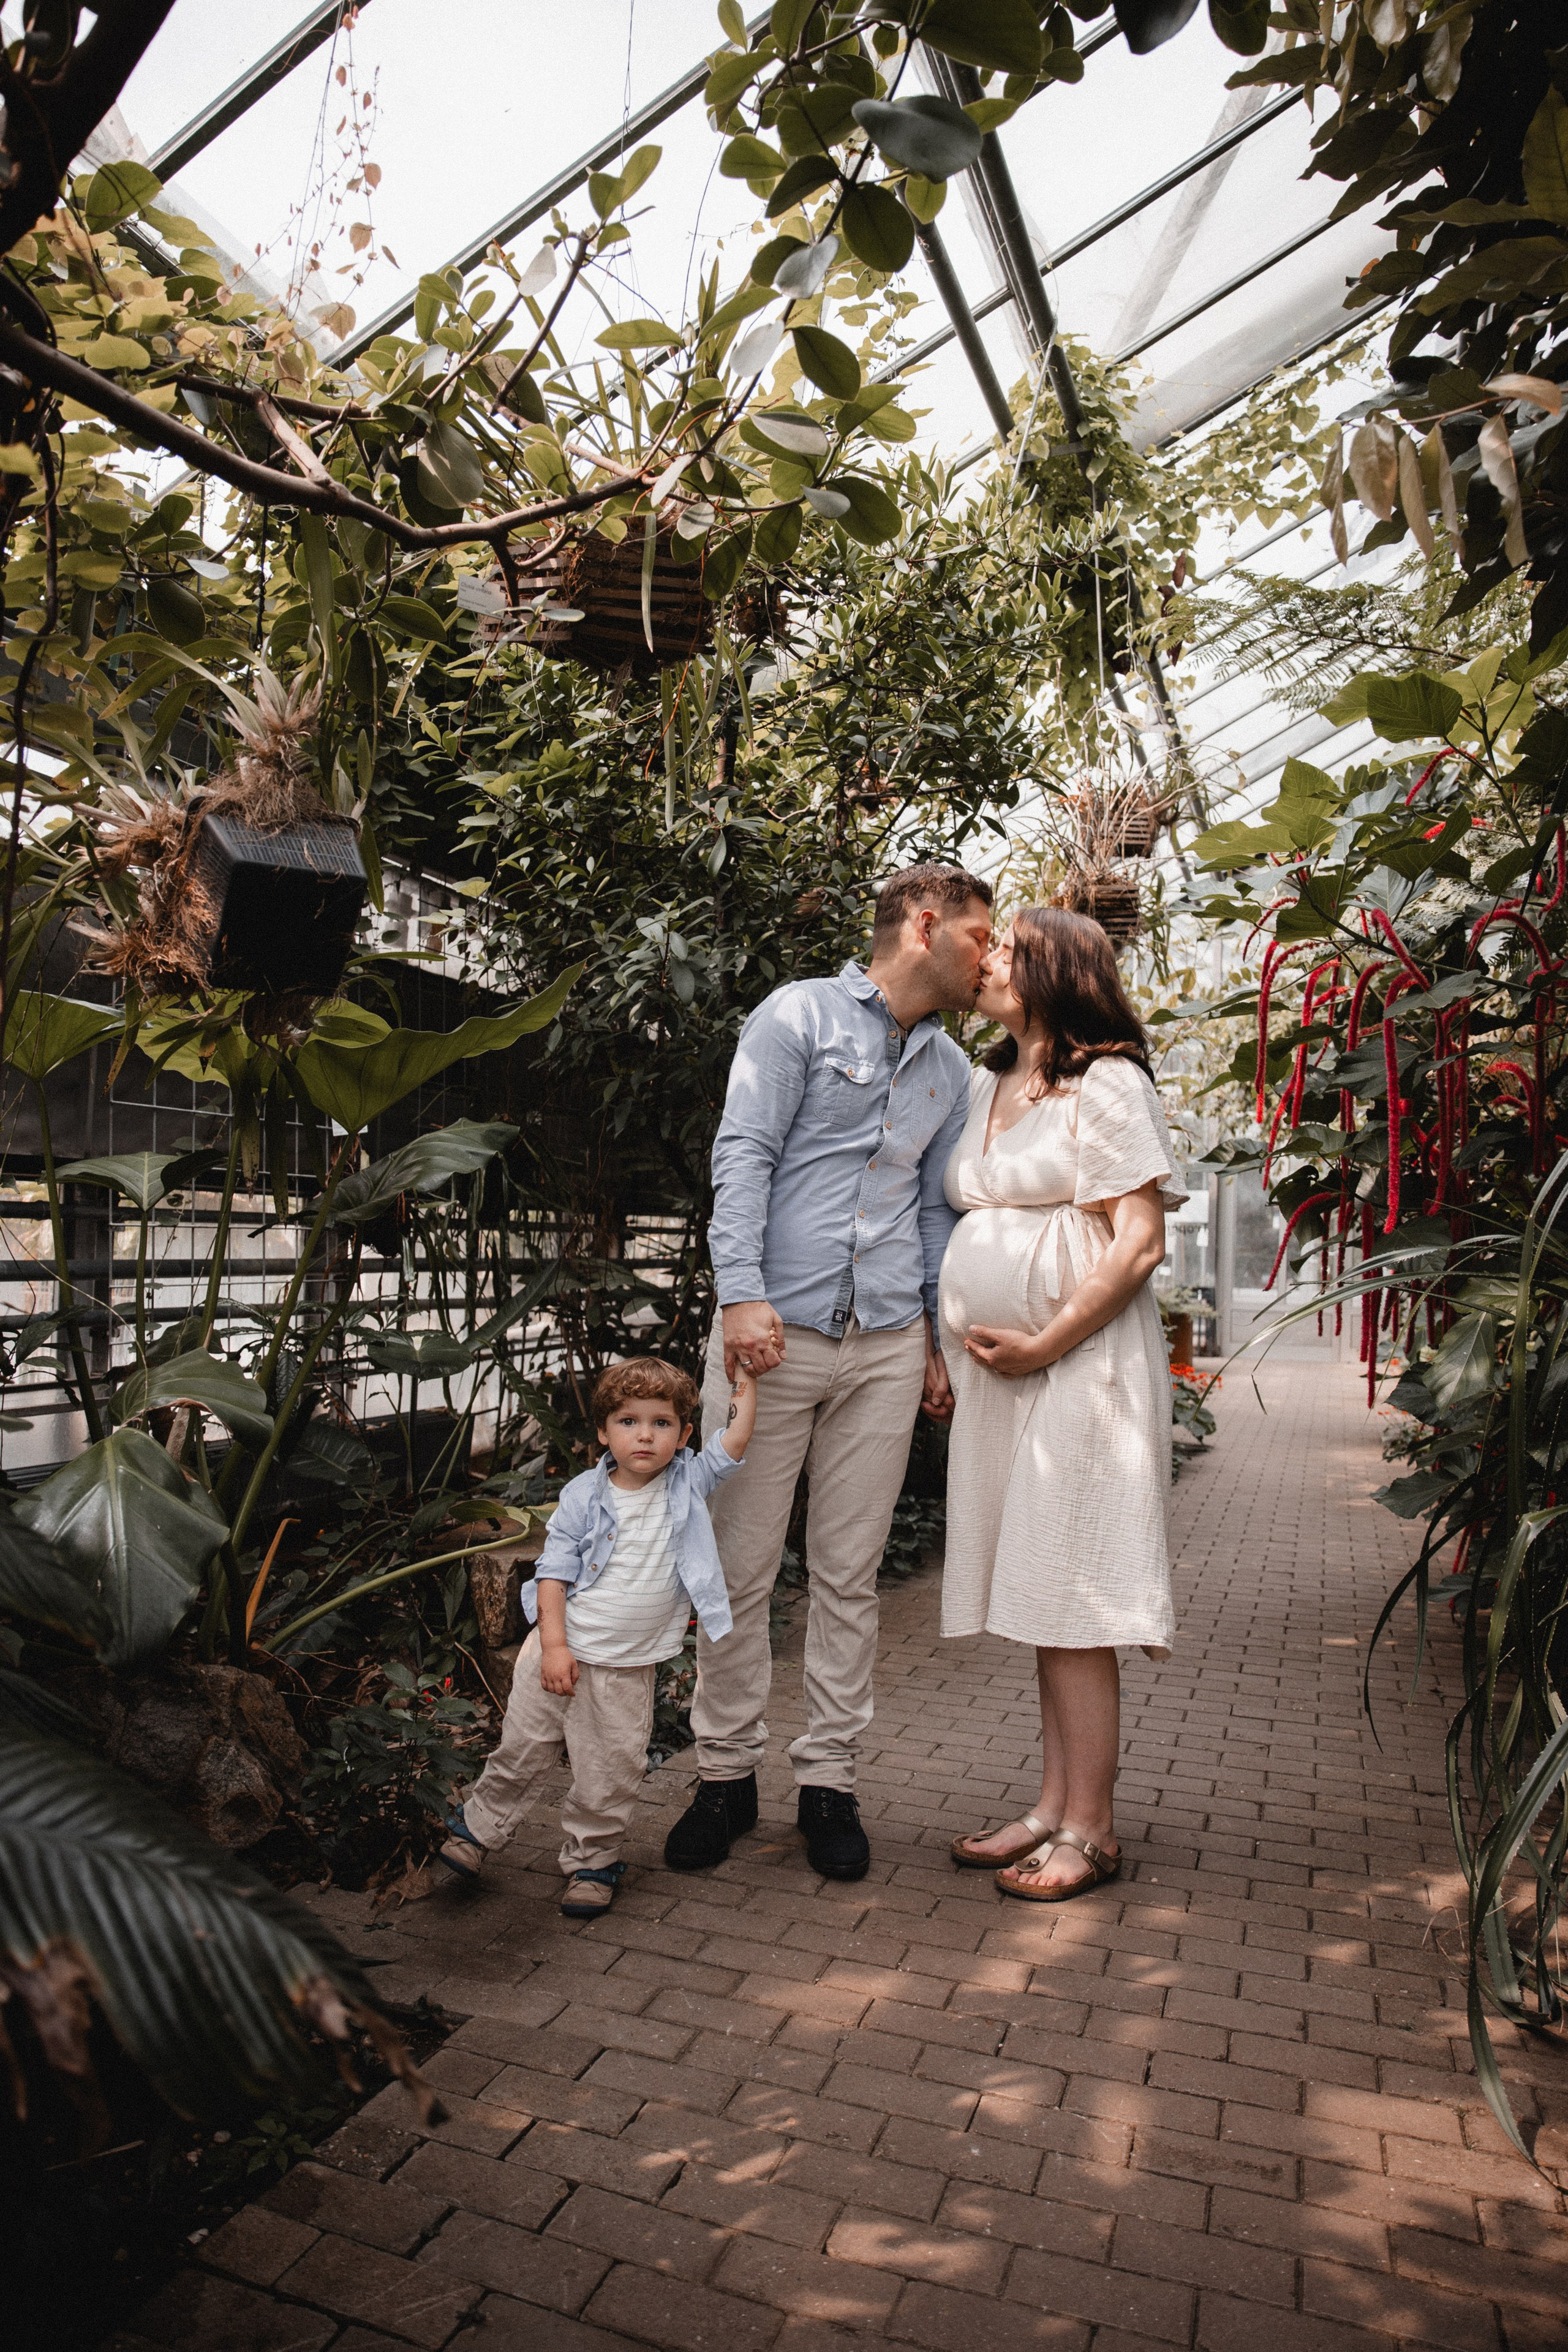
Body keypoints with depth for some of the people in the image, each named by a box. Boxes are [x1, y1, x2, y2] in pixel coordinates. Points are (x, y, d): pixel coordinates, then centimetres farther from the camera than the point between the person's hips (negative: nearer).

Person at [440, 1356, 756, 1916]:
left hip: (628, 1666, 1)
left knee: (612, 1770, 5)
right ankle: (477, 1826, 35)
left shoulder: (688, 1484, -4)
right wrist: (554, 1644, -13)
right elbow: (554, 1573, -7)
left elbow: (735, 1440, -13)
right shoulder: (583, 1496, -8)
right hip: (564, 1647, 0)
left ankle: (592, 1860, 28)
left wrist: (745, 1375, -14)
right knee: (523, 1747, 10)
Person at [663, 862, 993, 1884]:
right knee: (741, 1564, 2)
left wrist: (941, 1337, 16)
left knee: (850, 1573, 8)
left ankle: (830, 1779, 20)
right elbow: (743, 1156, -7)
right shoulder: (802, 1014, 2)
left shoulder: (950, 1069, 19)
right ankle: (728, 1771, 18)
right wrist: (742, 1292, -17)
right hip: (773, 1332, -4)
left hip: (887, 1347, 5)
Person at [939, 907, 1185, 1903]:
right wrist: (954, 1344, 14)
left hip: (1080, 1365, -7)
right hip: (998, 1371, 7)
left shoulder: (1108, 1083, -6)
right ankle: (1054, 1809, 22)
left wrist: (1045, 1343, -14)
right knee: (1037, 1597, 11)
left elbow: (1140, 1242, -13)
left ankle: (1091, 1830, 10)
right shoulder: (986, 1087, 17)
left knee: (1070, 1600, -3)